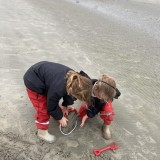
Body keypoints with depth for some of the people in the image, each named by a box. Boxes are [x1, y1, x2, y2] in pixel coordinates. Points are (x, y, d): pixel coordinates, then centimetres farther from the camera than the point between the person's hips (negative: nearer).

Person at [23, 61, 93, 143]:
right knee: (43, 108, -1)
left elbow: (68, 90, 6)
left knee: (53, 99, 20)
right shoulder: (58, 89, -38)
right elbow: (51, 106, -17)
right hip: (33, 82, -7)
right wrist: (60, 117, -3)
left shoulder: (74, 78, -18)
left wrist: (68, 104, 3)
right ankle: (42, 132, 19)